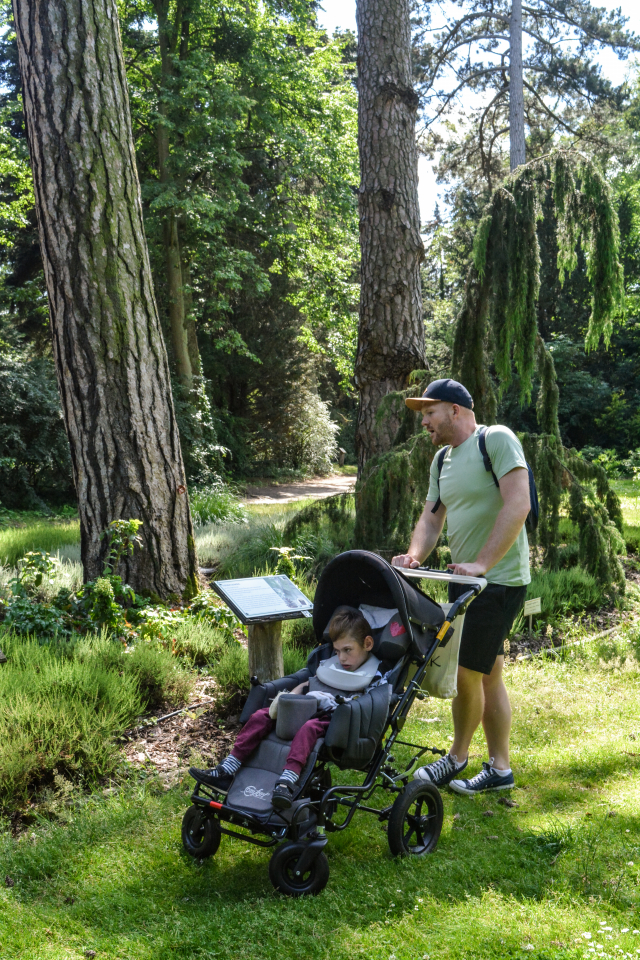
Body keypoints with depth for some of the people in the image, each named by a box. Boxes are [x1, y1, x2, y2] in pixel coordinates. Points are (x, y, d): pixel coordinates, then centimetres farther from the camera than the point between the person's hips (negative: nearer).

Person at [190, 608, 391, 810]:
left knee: (308, 728, -39)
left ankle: (288, 781, -57)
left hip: (331, 719, -7)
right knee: (260, 716, -9)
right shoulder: (329, 664, 27)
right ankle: (226, 772, -15)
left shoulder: (375, 675, 6)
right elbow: (305, 683, 27)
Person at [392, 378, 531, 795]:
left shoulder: (497, 439, -14)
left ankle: (457, 758, 17)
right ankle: (500, 767, 24)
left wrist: (481, 563, -25)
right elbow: (432, 518, 12)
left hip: (499, 580, -8)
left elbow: (518, 505, -23)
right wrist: (414, 555, -9)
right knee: (488, 676, 14)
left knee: (467, 673, -3)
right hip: (466, 578, 8)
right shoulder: (443, 460, 13)